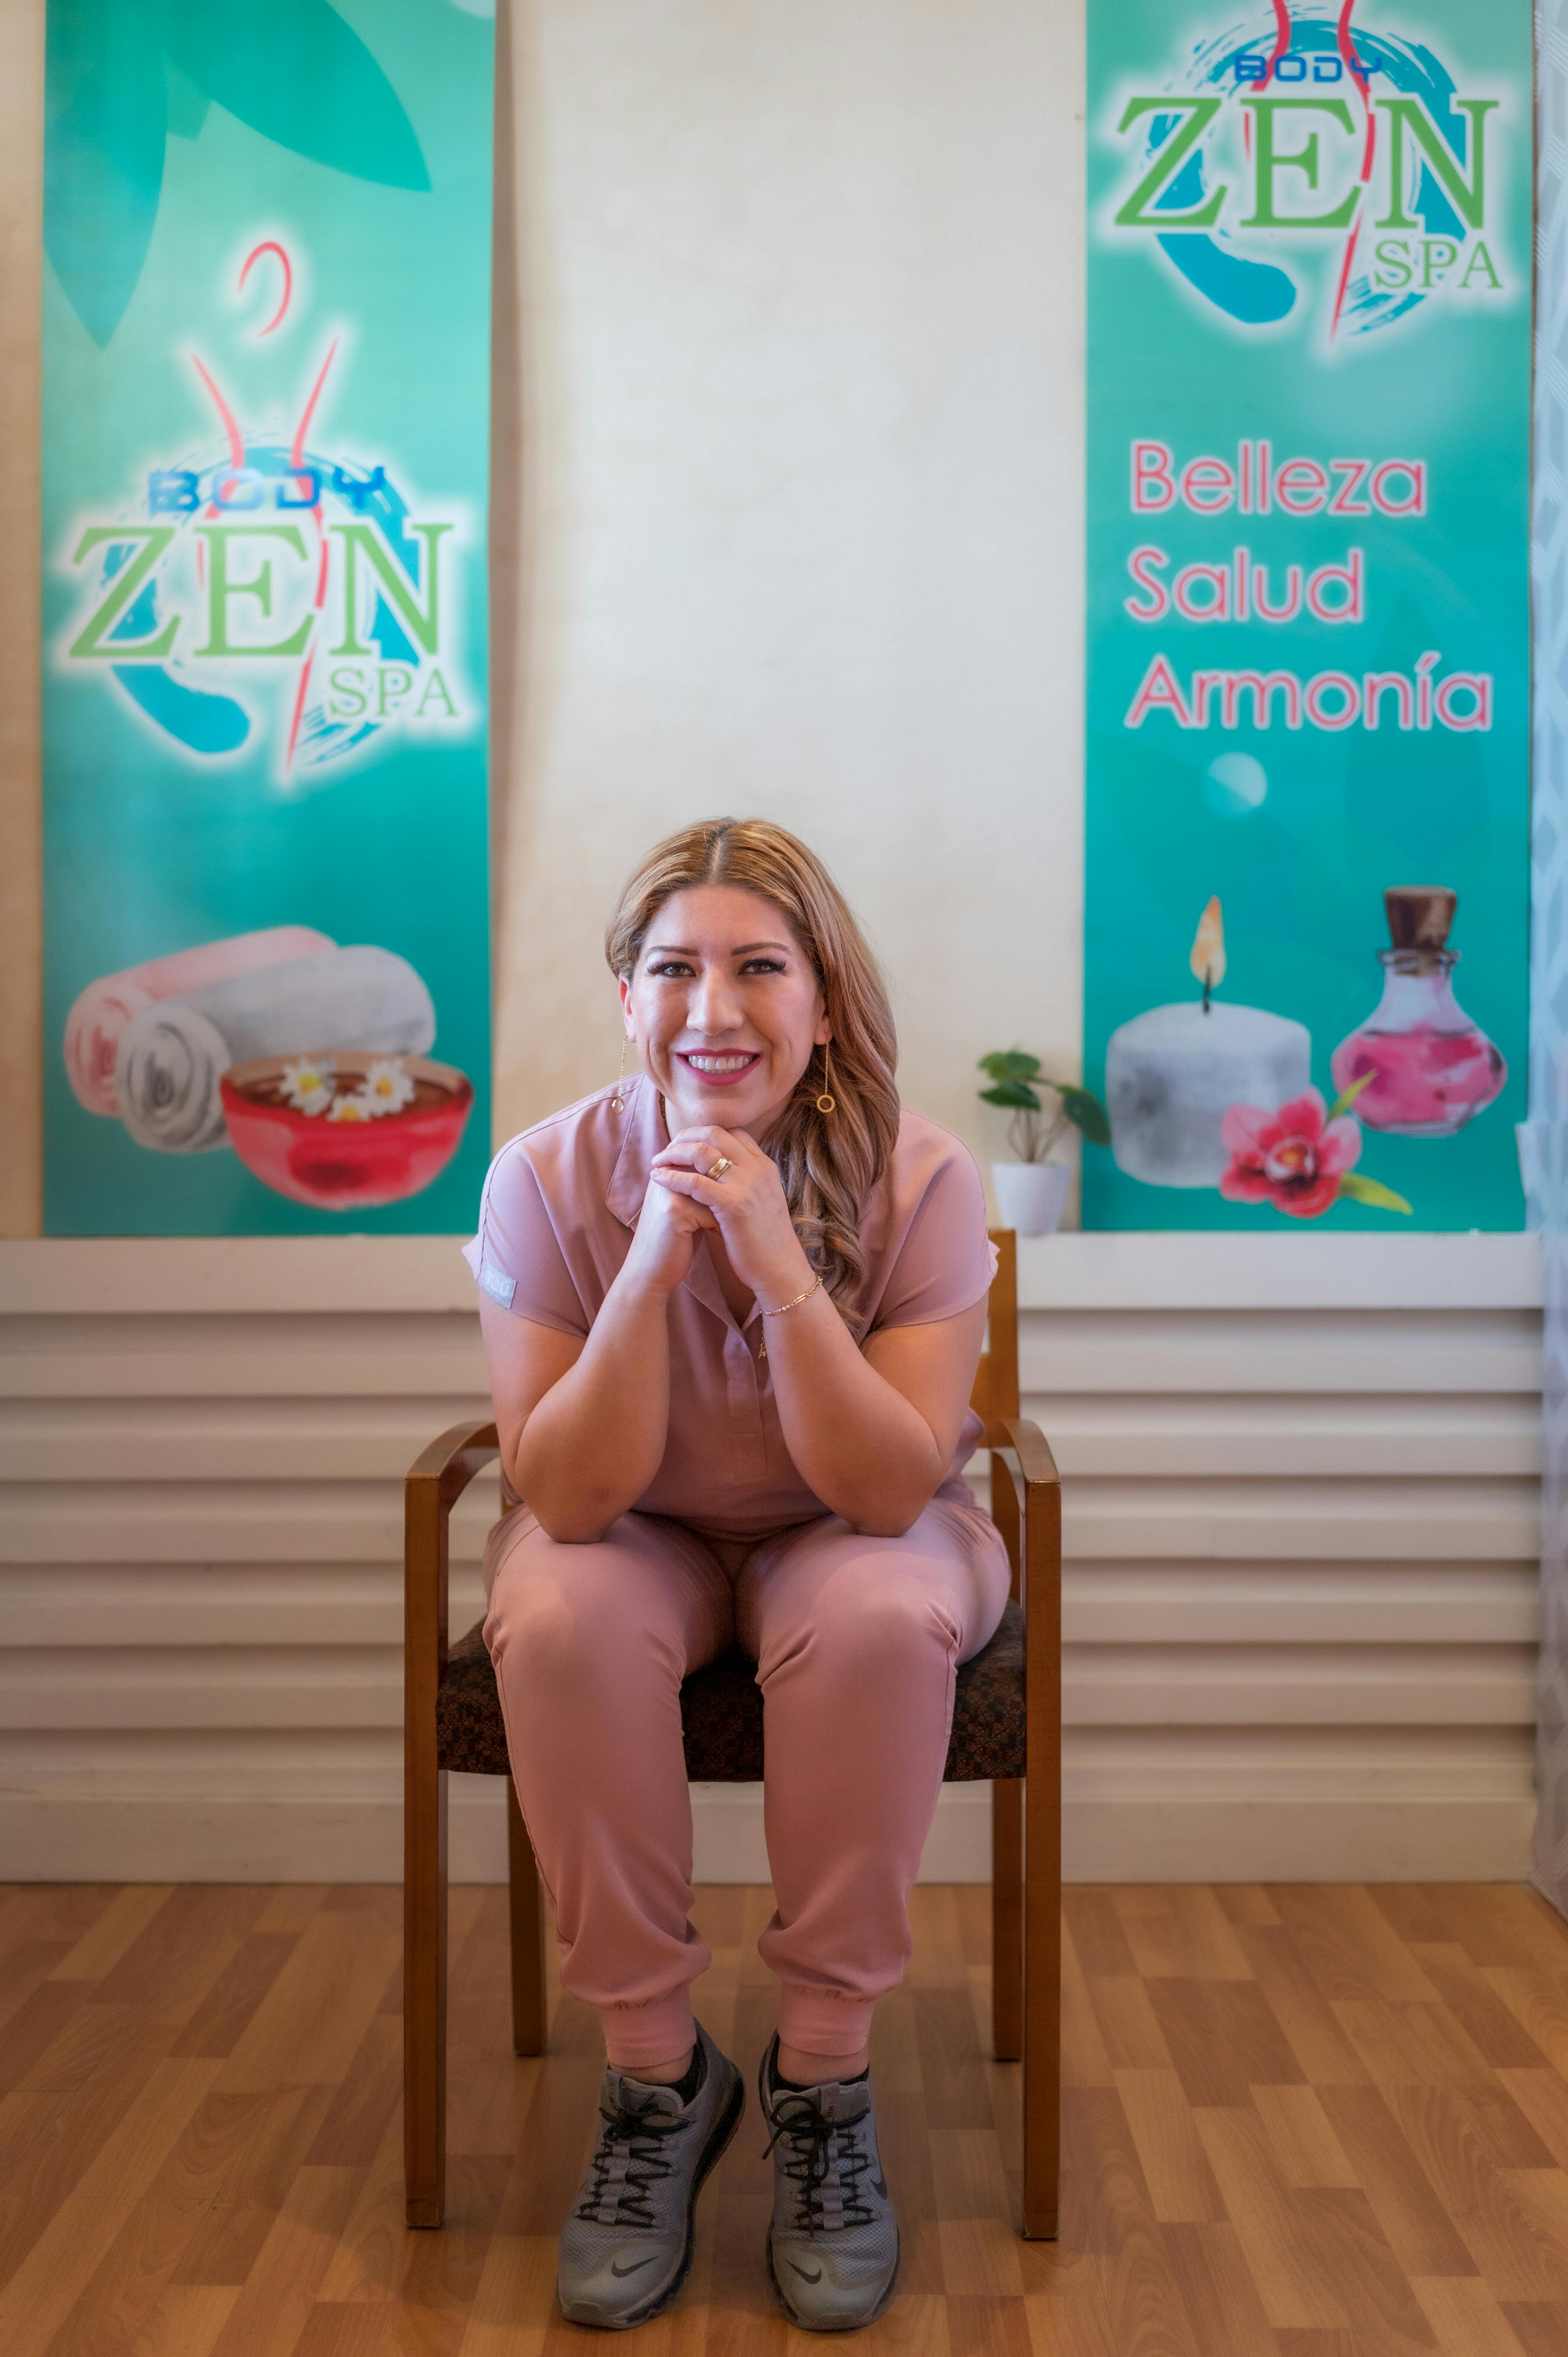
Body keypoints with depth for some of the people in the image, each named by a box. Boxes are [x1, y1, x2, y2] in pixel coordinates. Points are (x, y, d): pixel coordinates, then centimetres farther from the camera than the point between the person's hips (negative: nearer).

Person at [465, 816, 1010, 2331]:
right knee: (558, 1624, -31)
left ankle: (824, 2072, -12)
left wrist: (780, 1268, -37)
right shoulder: (549, 1177, -18)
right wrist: (654, 1263, -35)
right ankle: (653, 2070, -10)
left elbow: (890, 1490, -25)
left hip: (851, 1528, 0)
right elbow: (568, 1497, -22)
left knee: (877, 1619, -33)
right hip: (636, 1532, 1)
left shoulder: (918, 1179, -19)